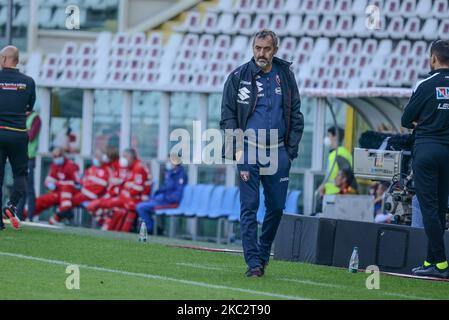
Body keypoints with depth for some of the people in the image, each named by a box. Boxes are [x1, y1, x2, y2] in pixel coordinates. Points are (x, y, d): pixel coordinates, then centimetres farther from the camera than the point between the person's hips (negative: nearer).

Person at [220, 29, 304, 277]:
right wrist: (237, 151, -7)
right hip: (248, 151, -2)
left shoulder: (285, 76, 8)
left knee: (277, 207, 5)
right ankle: (254, 261, -6)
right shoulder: (238, 77, 1)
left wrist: (291, 149, 4)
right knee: (249, 207, -6)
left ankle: (264, 252, 24)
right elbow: (228, 116, 2)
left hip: (278, 152, 2)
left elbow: (295, 115, 12)